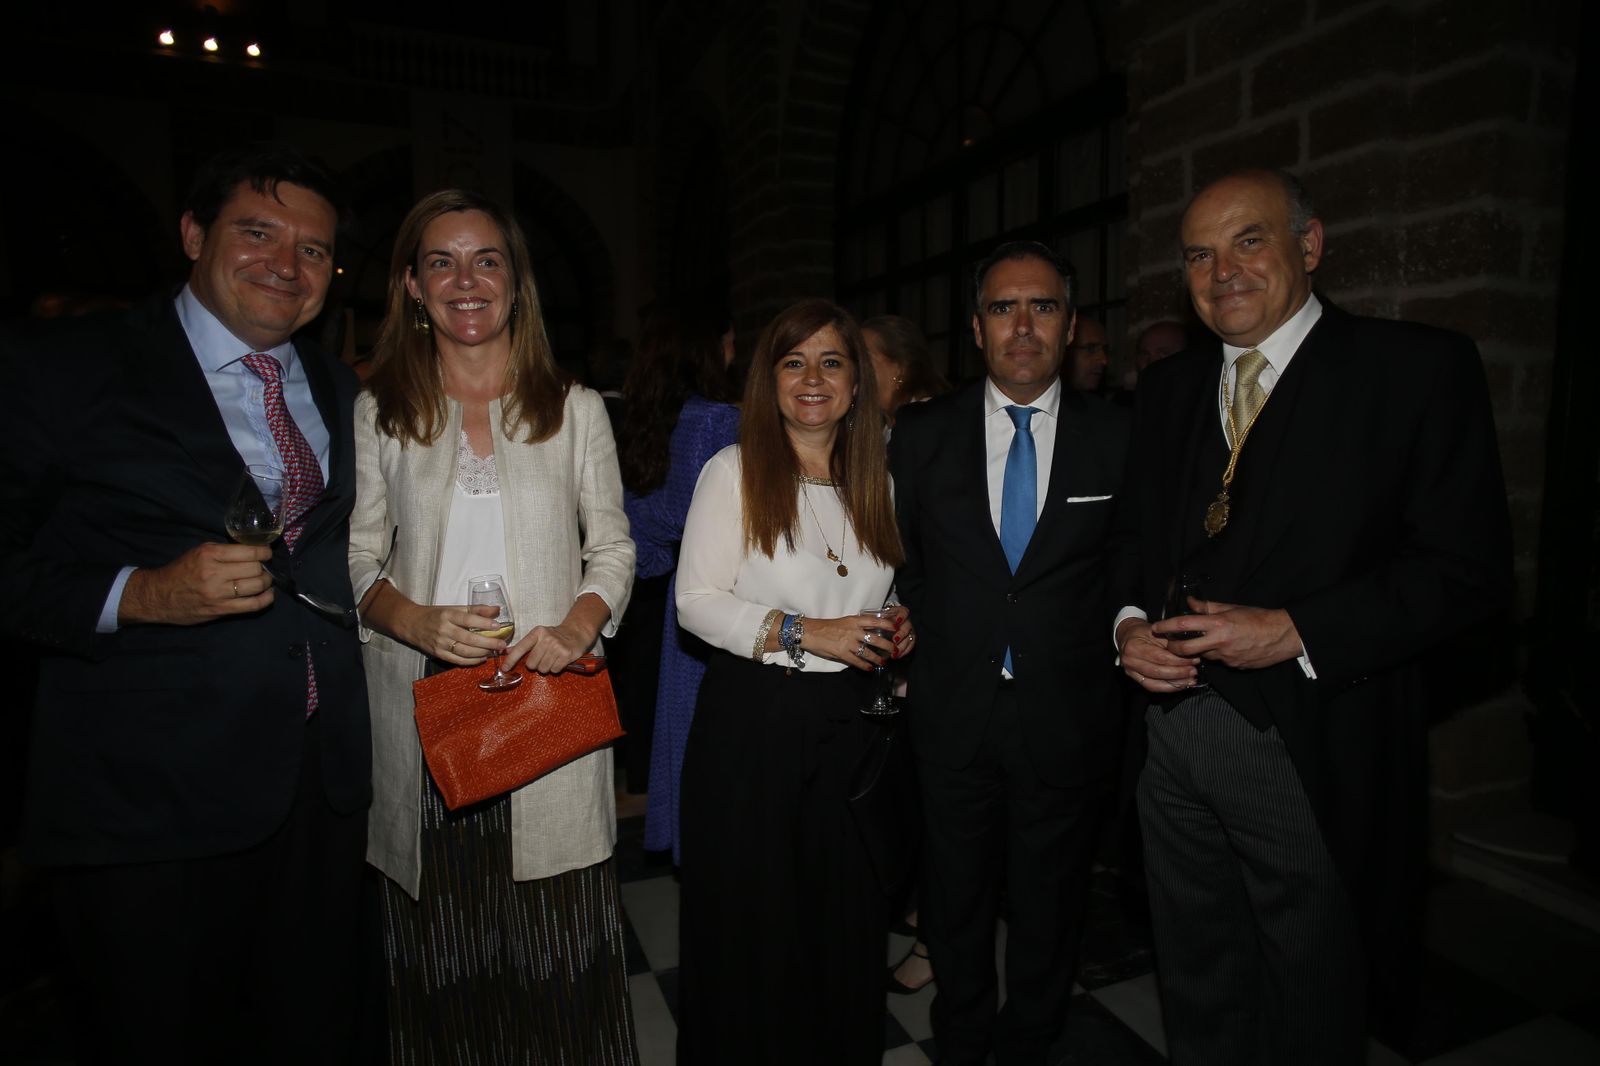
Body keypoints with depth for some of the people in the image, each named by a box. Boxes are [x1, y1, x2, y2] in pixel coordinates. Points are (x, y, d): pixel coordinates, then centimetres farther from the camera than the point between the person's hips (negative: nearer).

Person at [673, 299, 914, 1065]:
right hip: (752, 722, -4)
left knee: (848, 913, 12)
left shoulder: (875, 481, 10)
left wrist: (894, 633, 0)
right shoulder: (733, 471, -5)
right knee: (751, 922, 7)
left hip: (850, 721, 4)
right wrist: (803, 632, -19)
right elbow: (696, 601, -10)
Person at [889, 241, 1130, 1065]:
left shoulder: (1117, 437, -4)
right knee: (956, 899, 19)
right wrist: (910, 659, -1)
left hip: (1067, 716, 0)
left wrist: (1116, 646, -6)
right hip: (952, 711, 1)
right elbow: (901, 564, 4)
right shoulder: (921, 434, -2)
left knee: (1048, 906, 19)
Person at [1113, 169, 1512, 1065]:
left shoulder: (1420, 368, -7)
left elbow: (1469, 566, -12)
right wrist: (1131, 623, -7)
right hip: (1175, 731, 5)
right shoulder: (1169, 388, 9)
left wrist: (1294, 632, -20)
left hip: (1311, 747, -4)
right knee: (1197, 982, 22)